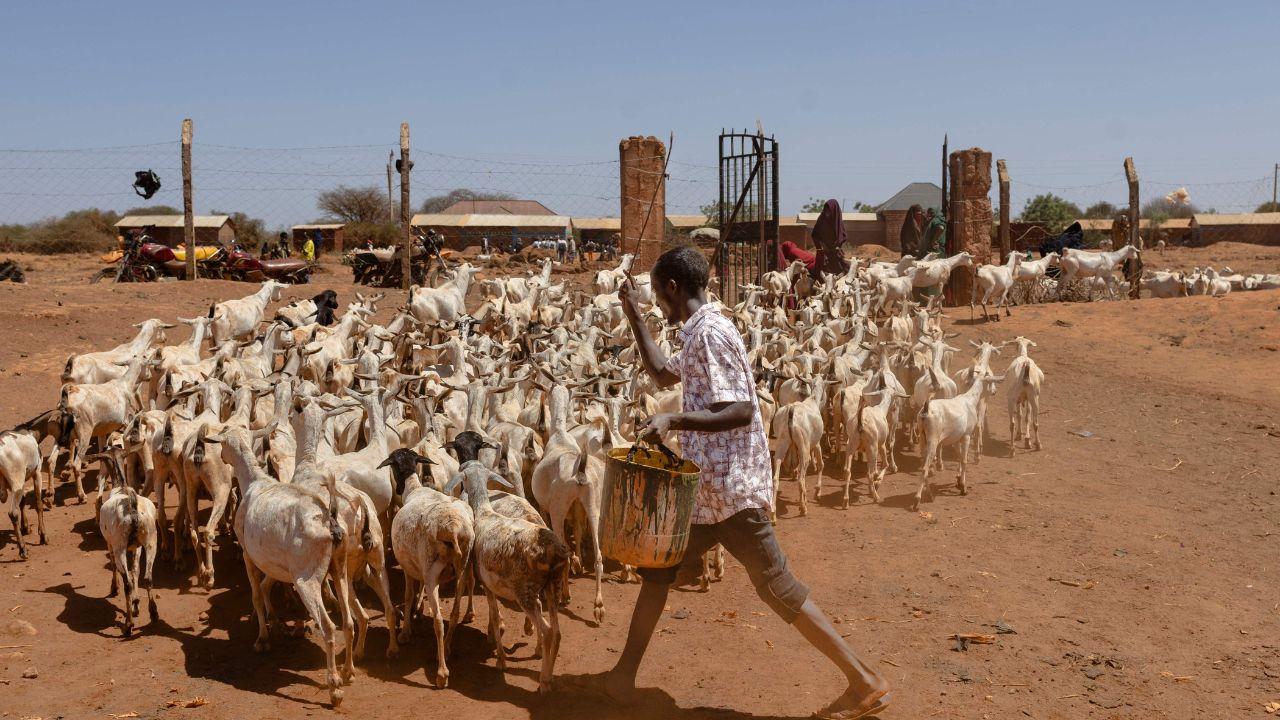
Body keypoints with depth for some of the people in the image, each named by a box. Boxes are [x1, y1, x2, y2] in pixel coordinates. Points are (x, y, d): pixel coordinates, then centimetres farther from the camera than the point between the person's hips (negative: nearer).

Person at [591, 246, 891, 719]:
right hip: (709, 484, 10)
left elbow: (741, 411, -24)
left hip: (729, 487, -10)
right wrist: (634, 317, 27)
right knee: (657, 566, 15)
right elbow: (664, 375, 31)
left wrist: (674, 419, -31)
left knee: (777, 587, -4)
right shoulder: (701, 331, 13)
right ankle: (623, 677, 25)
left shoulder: (709, 333, -17)